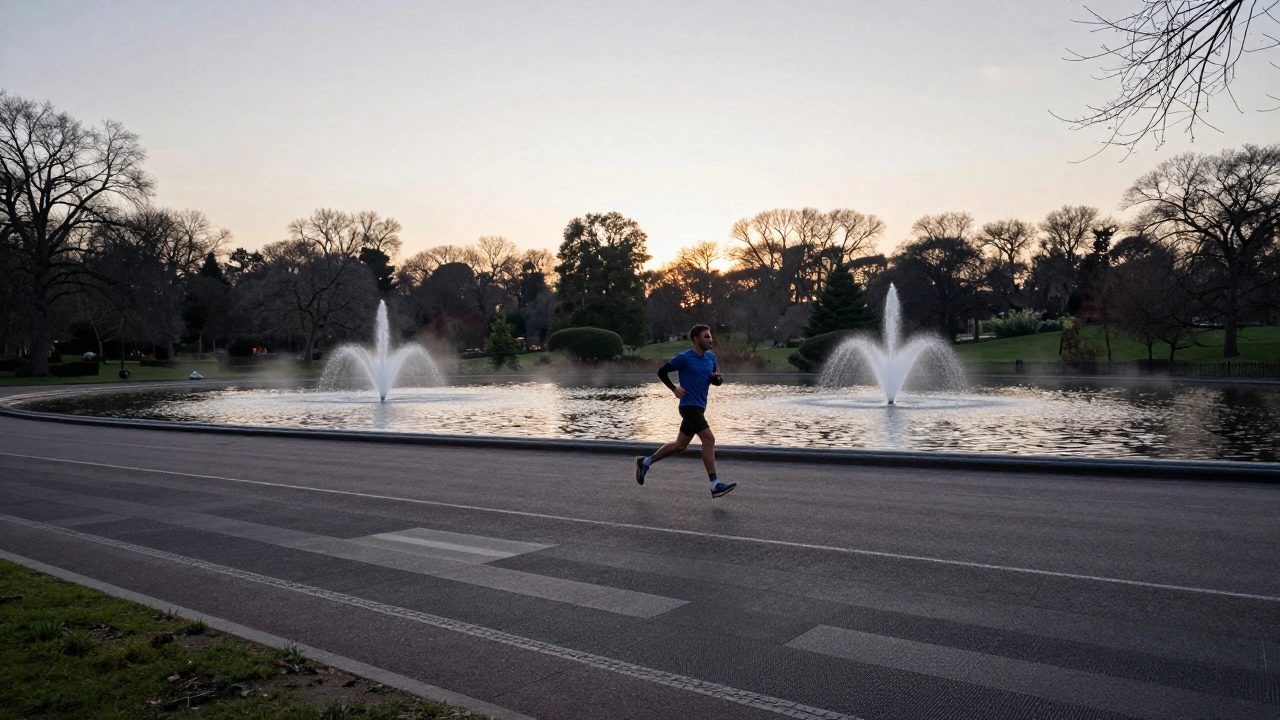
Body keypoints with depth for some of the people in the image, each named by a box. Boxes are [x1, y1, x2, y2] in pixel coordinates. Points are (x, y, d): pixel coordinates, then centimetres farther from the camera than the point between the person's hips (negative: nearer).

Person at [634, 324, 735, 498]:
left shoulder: (711, 357, 9)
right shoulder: (684, 358, -10)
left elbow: (715, 380, 19)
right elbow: (662, 371, -1)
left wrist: (718, 378, -5)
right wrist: (674, 389, -12)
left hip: (699, 407, 8)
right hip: (689, 405, -8)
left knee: (680, 446, 15)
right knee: (709, 439, -18)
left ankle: (645, 462, 30)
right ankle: (715, 485, -16)